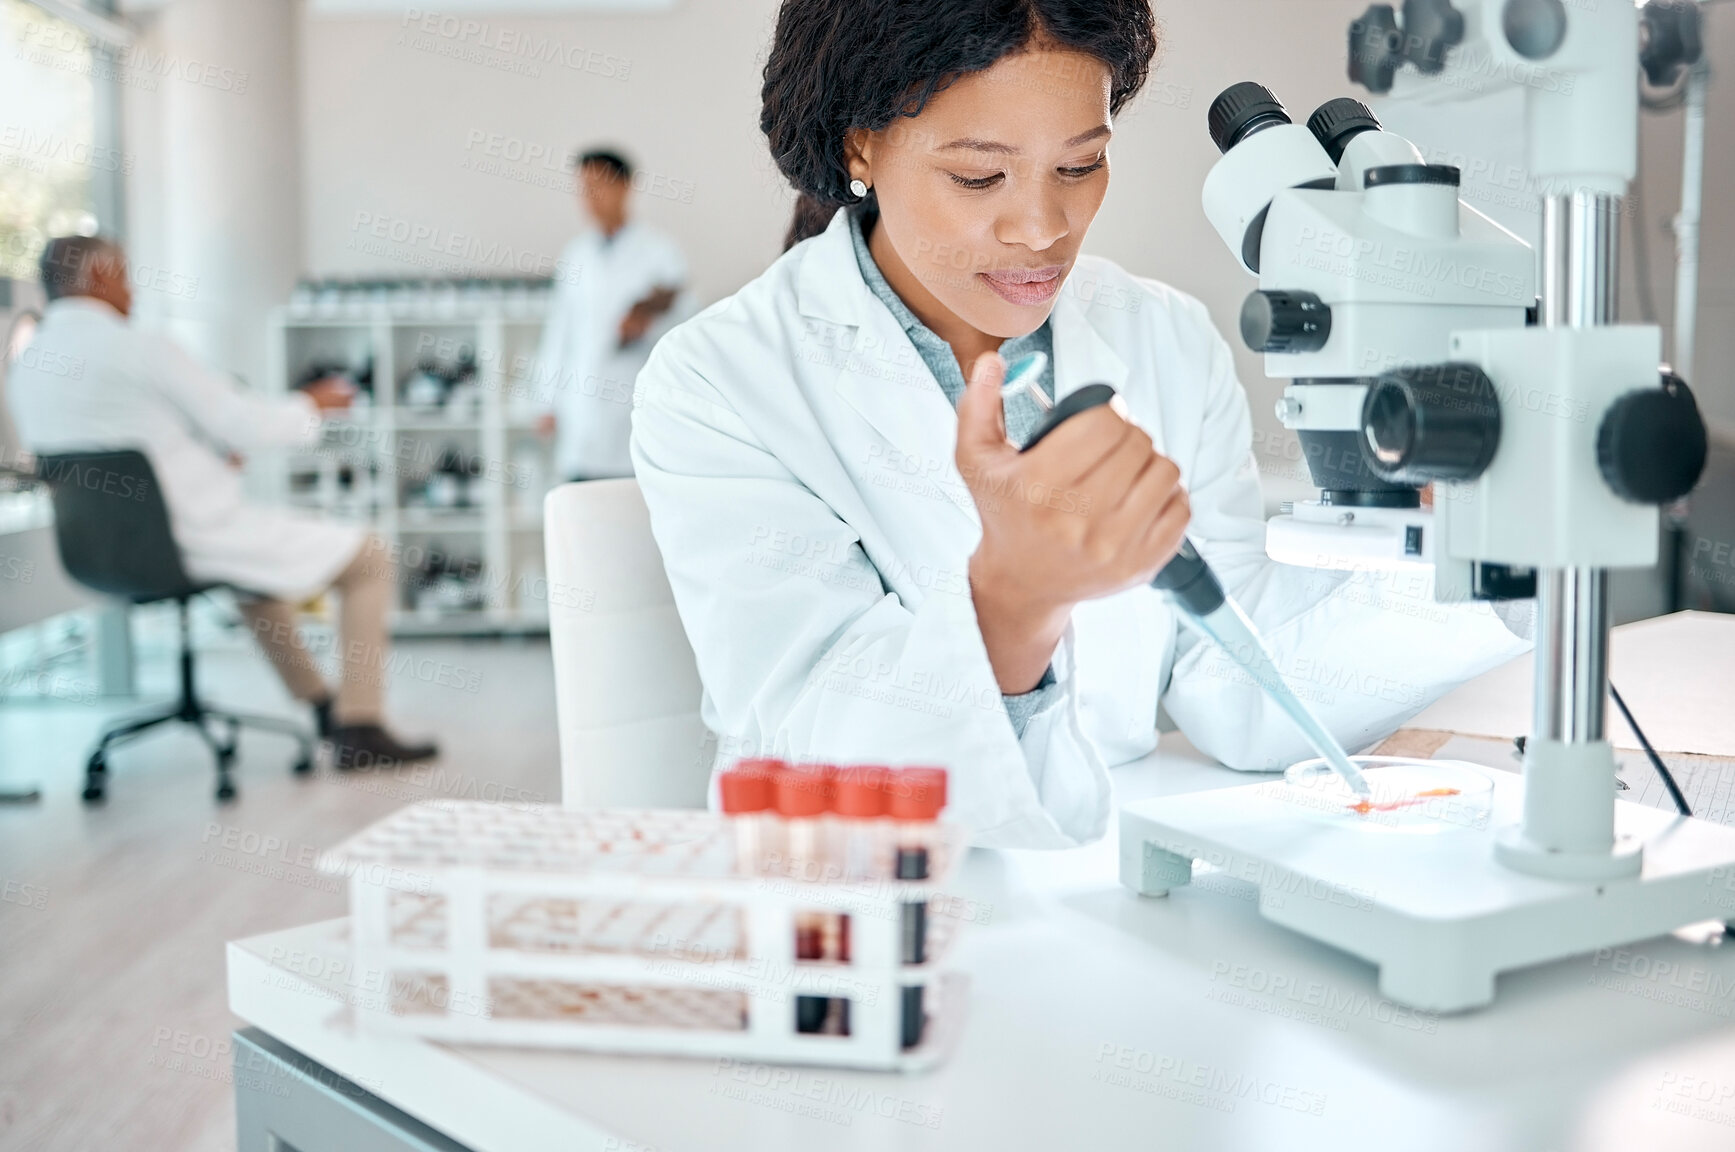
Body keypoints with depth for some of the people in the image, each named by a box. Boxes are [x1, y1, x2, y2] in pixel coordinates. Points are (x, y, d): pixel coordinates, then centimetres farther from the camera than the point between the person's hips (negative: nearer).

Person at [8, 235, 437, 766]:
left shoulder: (26, 368, 6)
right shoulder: (142, 350, -19)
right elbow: (247, 425, -15)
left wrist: (216, 450, 18)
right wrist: (311, 404, 5)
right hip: (199, 540, -9)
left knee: (261, 541, 37)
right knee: (370, 560, 4)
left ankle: (318, 702, 39)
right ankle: (358, 728, 3)